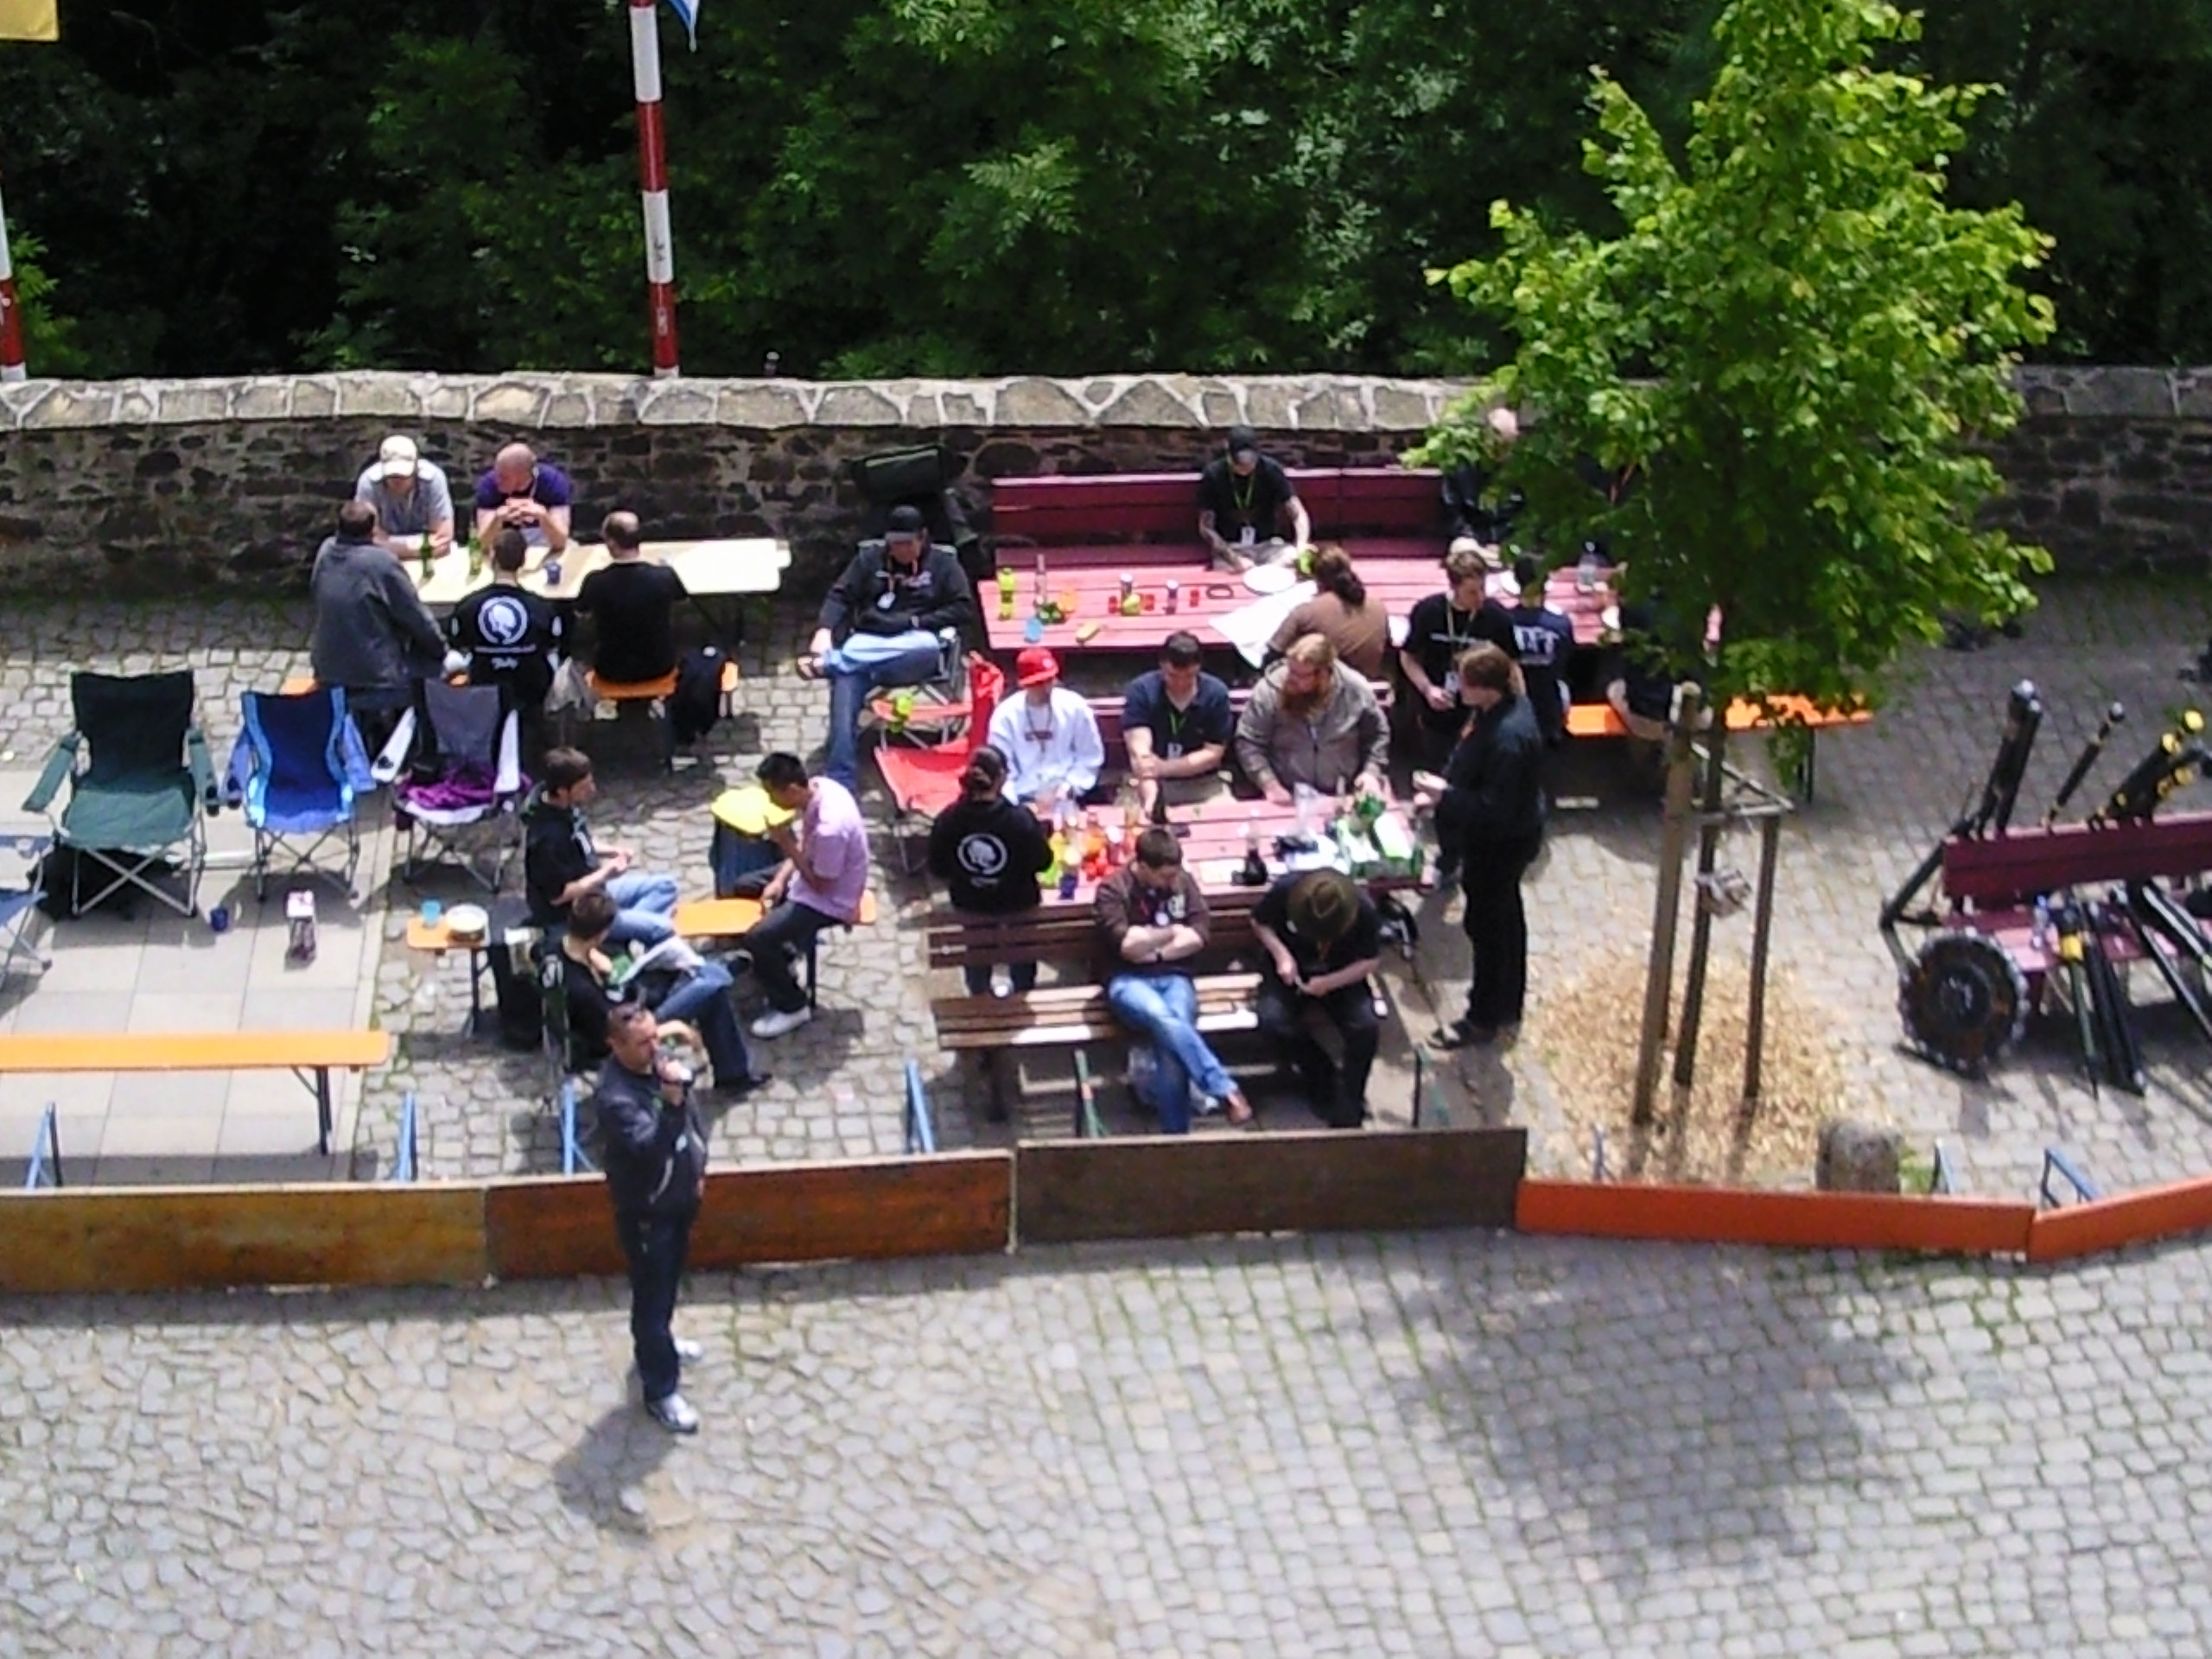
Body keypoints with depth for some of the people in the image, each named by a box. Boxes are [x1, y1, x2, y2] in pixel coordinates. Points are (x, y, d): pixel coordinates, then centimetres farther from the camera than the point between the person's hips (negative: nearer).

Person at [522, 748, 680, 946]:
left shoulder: (564, 806, -6)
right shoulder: (549, 836, -33)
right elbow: (558, 894, -26)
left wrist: (610, 851, -4)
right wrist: (606, 874, -21)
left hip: (592, 891, 9)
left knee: (665, 886, 10)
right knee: (661, 929, -17)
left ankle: (630, 924, -6)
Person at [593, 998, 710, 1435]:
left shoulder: (661, 1062, -7)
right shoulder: (615, 1097, -32)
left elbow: (692, 1115, 10)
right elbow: (652, 1149, -41)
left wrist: (698, 1168, 12)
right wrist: (671, 1102, -51)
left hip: (678, 1197, 8)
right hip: (645, 1210, -8)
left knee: (668, 1282, 29)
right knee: (651, 1296, 5)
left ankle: (658, 1342, 53)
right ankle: (660, 1391, 17)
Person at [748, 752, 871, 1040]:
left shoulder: (829, 828, -39)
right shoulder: (819, 787, -13)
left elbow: (820, 885, -24)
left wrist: (788, 845, -23)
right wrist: (780, 879, -5)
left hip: (830, 900, -9)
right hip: (817, 872, 9)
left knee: (758, 939, -17)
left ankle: (791, 1007, 5)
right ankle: (776, 967, 32)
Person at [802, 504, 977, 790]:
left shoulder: (943, 564, 12)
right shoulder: (869, 558, 17)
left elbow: (965, 609, 3)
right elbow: (840, 597, 9)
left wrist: (917, 621, -7)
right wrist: (824, 631, -11)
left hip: (914, 647, -2)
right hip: (866, 643, 2)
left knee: (928, 651, -40)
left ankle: (832, 661, -39)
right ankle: (839, 785, -33)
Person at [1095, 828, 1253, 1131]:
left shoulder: (1182, 881, 9)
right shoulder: (1112, 889, -3)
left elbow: (1199, 935, 1)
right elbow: (1126, 944, -13)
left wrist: (1155, 952, -7)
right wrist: (1172, 932, 0)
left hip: (1173, 977, 3)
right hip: (1129, 980, -3)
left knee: (1171, 1037, -29)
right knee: (1164, 1019, -38)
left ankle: (1176, 1134, -22)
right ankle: (1225, 1089, -35)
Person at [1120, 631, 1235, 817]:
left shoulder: (1216, 694, -7)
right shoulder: (1139, 691, -12)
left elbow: (1213, 754, -6)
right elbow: (1140, 753, -21)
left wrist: (1164, 768, -21)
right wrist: (1150, 795, -39)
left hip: (1202, 785, 2)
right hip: (1151, 784, -1)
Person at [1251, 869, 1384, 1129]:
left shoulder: (1364, 910, -25)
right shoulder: (1285, 890, -26)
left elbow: (1372, 960, -10)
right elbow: (1259, 922, -5)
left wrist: (1330, 983, -24)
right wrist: (1281, 954, -22)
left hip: (1341, 977, 0)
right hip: (1290, 971, 0)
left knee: (1367, 1026, -27)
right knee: (1271, 1020, -29)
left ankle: (1347, 1109, -9)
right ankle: (1324, 1077, -4)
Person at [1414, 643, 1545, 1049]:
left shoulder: (1509, 738, -35)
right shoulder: (1502, 707, -6)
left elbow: (1494, 809, -31)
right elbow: (1474, 766, 10)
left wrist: (1445, 796, -22)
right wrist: (1442, 790, 1)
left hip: (1502, 843, -10)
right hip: (1498, 837, 10)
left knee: (1486, 924, 7)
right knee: (1504, 916, 25)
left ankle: (1483, 1019, 24)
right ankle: (1507, 1002, 44)